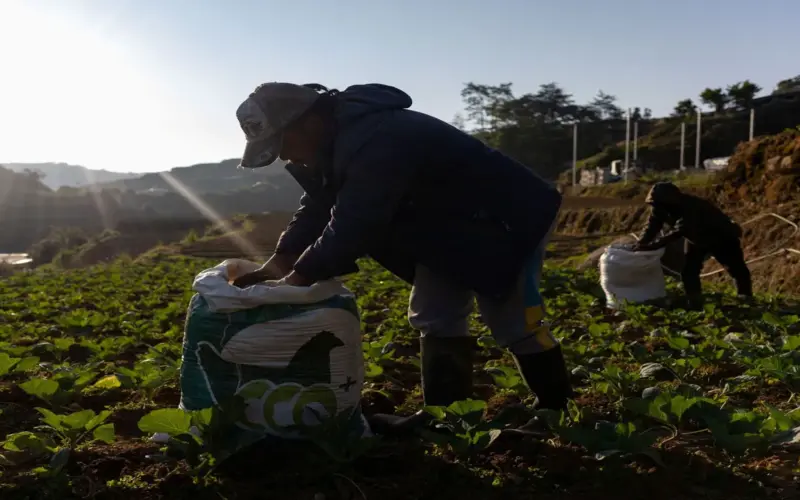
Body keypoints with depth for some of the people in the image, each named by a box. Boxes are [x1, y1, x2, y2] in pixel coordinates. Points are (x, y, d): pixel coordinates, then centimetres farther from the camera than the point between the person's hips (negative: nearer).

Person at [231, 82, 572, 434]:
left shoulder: (373, 143, -35)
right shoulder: (335, 138, 0)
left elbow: (351, 227, -35)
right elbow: (317, 207, 5)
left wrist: (298, 277, -22)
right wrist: (281, 261, -9)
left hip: (504, 220, -10)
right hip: (446, 228, 10)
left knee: (513, 323, -5)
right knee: (434, 316, 7)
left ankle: (556, 416, 13)